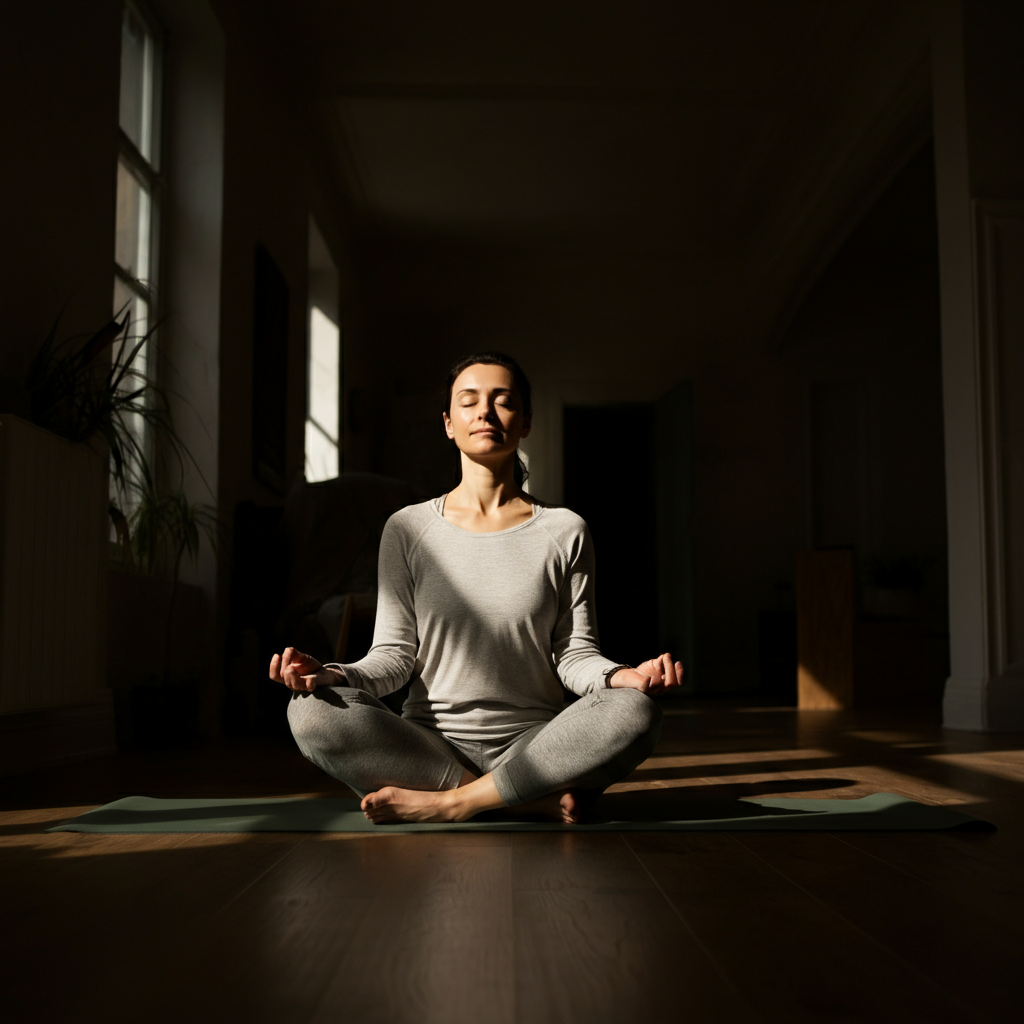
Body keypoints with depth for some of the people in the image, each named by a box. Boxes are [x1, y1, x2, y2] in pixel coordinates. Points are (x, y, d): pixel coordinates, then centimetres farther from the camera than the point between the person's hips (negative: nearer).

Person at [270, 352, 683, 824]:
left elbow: (574, 653, 3)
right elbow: (395, 653, 3)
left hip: (534, 743, -1)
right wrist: (332, 676, -19)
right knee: (312, 711, -28)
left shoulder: (564, 531, 6)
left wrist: (623, 677, -20)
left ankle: (448, 803, -21)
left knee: (636, 713, -29)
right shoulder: (407, 529, 6)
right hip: (430, 744, 1)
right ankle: (533, 798, -24)